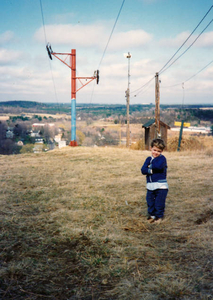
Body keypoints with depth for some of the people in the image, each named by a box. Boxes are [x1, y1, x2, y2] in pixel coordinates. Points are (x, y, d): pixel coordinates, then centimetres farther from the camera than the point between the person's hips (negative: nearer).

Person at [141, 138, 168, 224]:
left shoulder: (162, 158, -6)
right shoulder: (148, 159, 10)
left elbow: (159, 166, -27)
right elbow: (143, 170, -2)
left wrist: (150, 166, -11)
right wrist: (151, 170, -18)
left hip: (161, 185, -5)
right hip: (150, 185, 5)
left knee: (159, 202, -1)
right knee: (150, 201, 11)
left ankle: (159, 216, 15)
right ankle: (151, 215, 27)